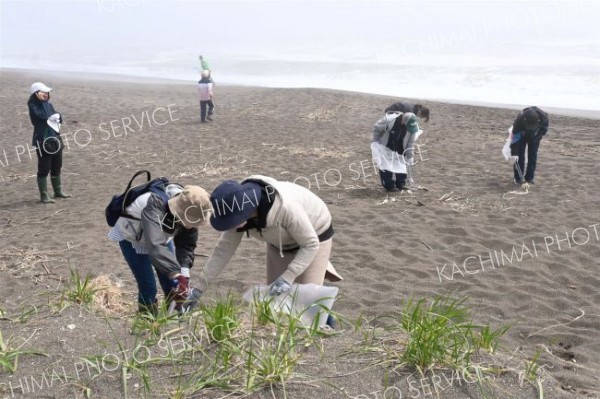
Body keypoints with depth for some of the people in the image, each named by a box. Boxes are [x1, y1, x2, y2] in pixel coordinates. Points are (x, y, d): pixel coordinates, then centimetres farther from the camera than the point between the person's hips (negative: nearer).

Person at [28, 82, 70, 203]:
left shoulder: (48, 104, 11)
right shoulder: (33, 106, -9)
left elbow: (58, 117, 6)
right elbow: (42, 116, -24)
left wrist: (57, 116, -12)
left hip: (55, 139, 7)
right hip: (43, 141, -7)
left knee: (56, 167, 17)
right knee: (44, 169, -2)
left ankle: (58, 191, 31)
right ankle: (44, 196, 6)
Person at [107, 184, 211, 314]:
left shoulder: (188, 211, -26)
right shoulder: (154, 206, -45)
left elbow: (186, 245, -18)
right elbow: (155, 245, -56)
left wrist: (184, 273, -33)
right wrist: (178, 275, -62)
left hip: (161, 235, 5)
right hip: (131, 238, -5)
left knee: (171, 286, 3)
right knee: (148, 288, -11)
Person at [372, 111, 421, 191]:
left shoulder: (412, 127, -21)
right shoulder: (389, 119, -33)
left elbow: (410, 143, -9)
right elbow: (376, 128, -16)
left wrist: (410, 157, -8)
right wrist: (375, 143, -12)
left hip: (399, 150, 3)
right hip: (385, 146, -3)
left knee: (401, 165, 5)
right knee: (386, 166, -8)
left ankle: (400, 184, 20)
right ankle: (389, 185, 2)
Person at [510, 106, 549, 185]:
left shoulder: (543, 117, -36)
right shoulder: (519, 119, -41)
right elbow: (515, 136, -35)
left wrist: (540, 135, 4)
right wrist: (513, 153, -34)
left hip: (534, 136, 2)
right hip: (522, 135, -2)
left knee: (533, 155, -2)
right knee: (520, 155, -9)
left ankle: (529, 178, 5)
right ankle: (518, 178, -1)